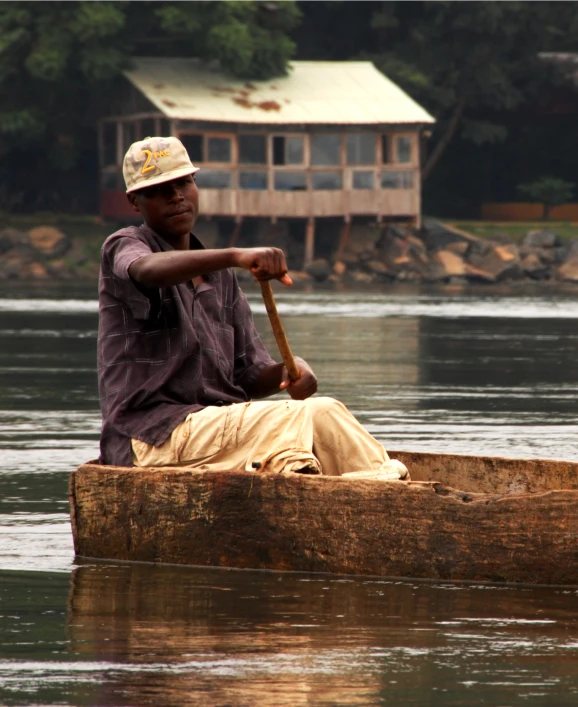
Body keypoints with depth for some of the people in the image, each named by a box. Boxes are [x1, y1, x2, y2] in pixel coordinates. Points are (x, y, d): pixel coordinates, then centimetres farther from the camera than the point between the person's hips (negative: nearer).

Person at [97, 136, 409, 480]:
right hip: (152, 436, -7)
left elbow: (248, 378, 17)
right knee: (318, 415, -22)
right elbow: (147, 270, -27)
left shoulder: (220, 277, 22)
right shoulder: (123, 247, 1)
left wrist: (284, 372, -8)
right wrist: (237, 256, -42)